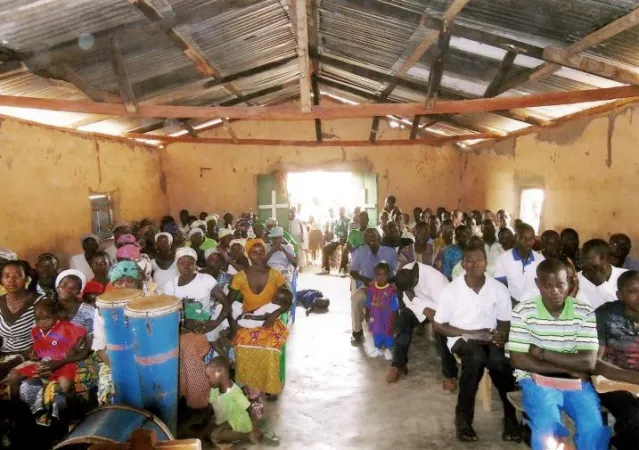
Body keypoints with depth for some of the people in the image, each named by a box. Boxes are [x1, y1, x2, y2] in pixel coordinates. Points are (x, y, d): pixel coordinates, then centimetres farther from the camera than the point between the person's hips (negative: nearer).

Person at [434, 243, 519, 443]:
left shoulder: (499, 289, -2)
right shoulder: (450, 290, -8)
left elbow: (504, 323, 8)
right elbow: (439, 326, -3)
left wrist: (501, 335, -17)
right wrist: (470, 334, -15)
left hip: (489, 338, 2)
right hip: (462, 338, -2)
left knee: (499, 360, -33)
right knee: (476, 357, -35)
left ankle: (511, 415, -12)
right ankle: (463, 417, -17)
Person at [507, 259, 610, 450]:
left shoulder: (584, 312, -4)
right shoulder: (523, 311, -9)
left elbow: (588, 362, -9)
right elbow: (518, 360, -11)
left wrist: (542, 353, -14)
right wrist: (567, 368, -12)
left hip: (576, 381, 2)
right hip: (537, 379, -2)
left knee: (595, 429, -20)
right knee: (547, 428, -25)